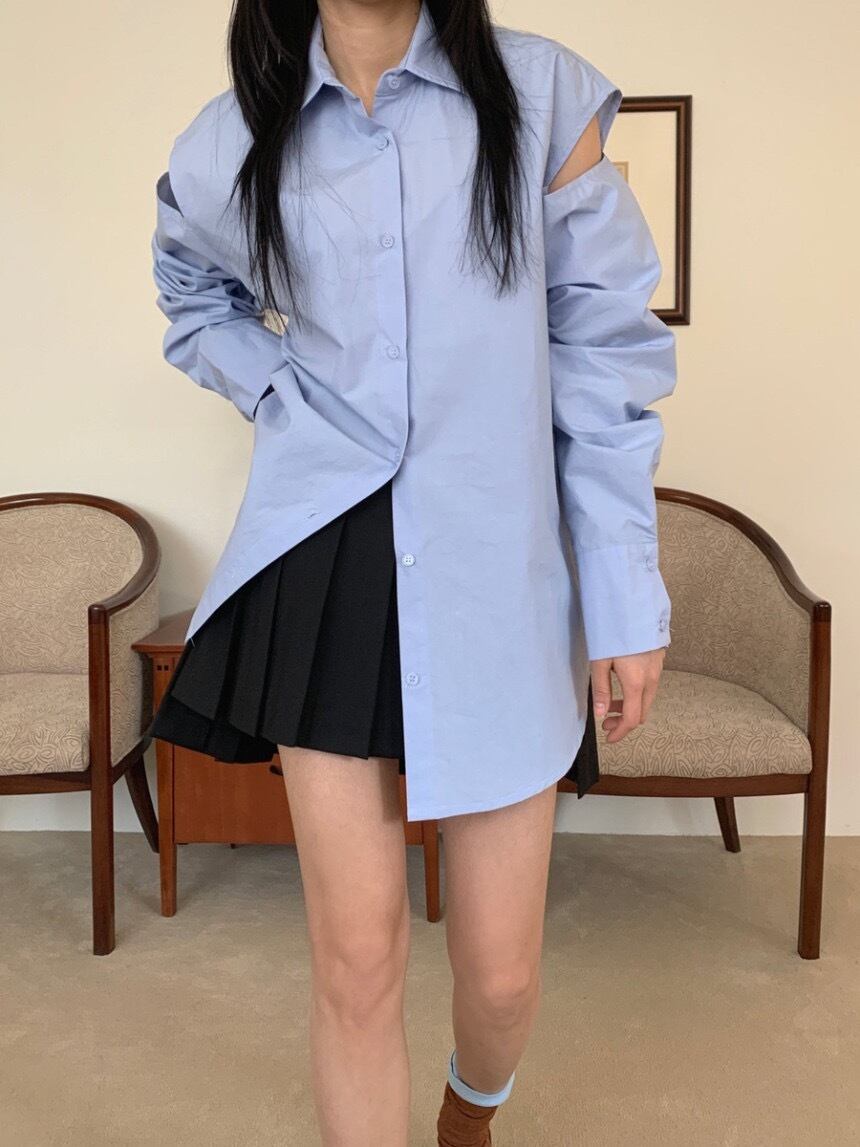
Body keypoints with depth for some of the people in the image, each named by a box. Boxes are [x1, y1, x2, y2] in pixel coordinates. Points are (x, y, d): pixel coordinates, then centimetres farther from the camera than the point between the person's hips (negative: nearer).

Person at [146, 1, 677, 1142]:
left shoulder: (546, 96, 2)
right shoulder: (229, 146, 7)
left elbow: (606, 355, 0)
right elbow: (194, 297, 28)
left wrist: (627, 598, -4)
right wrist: (277, 392, 6)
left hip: (500, 572, 0)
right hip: (325, 565, 1)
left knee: (503, 973, 8)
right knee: (357, 960, 1)